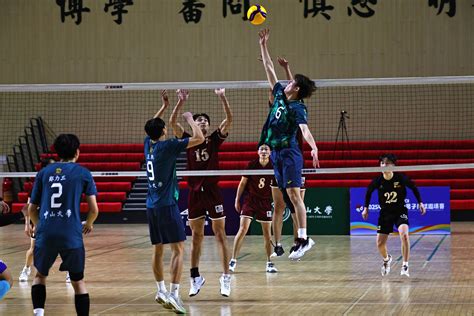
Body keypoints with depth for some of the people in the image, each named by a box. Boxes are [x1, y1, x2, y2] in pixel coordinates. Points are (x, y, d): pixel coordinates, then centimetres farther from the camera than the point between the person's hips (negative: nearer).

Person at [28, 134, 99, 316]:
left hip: (45, 234, 2)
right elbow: (94, 209, 4)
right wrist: (88, 224, 25)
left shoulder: (44, 173, 13)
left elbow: (32, 209, 15)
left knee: (40, 275, 23)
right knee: (78, 282, 11)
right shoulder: (83, 173, 7)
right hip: (71, 235, -2)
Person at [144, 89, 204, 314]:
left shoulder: (149, 144, 7)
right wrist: (189, 118, 1)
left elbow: (152, 124, 28)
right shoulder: (167, 146, -12)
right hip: (166, 205, -8)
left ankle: (161, 290, 21)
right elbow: (199, 138, -14)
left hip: (152, 206, 8)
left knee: (158, 250, 15)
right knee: (178, 249, -7)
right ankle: (173, 294, -16)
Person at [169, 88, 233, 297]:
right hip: (195, 192, 2)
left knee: (220, 234, -1)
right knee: (196, 236, 9)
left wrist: (222, 97, -19)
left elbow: (229, 119, -9)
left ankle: (226, 277, -1)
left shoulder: (215, 139, 3)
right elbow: (172, 123, -6)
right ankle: (196, 278, 18)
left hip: (213, 191, -2)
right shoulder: (188, 140, 5)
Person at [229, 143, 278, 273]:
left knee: (267, 233, 3)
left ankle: (269, 263, 13)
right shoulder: (252, 165, -5)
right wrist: (237, 200, 3)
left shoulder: (273, 167, -4)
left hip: (265, 202, 1)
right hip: (250, 200, -1)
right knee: (243, 229, -12)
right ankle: (233, 260, -5)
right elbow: (243, 183, 3)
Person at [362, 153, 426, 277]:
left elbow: (413, 187, 3)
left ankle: (405, 266, -20)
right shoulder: (378, 181, -12)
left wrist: (420, 203, 1)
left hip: (400, 211, -2)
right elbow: (369, 191, 10)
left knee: (404, 235, -29)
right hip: (385, 213, 2)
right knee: (380, 243, 2)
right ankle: (386, 259, 38)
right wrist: (366, 208, 11)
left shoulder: (401, 178, -16)